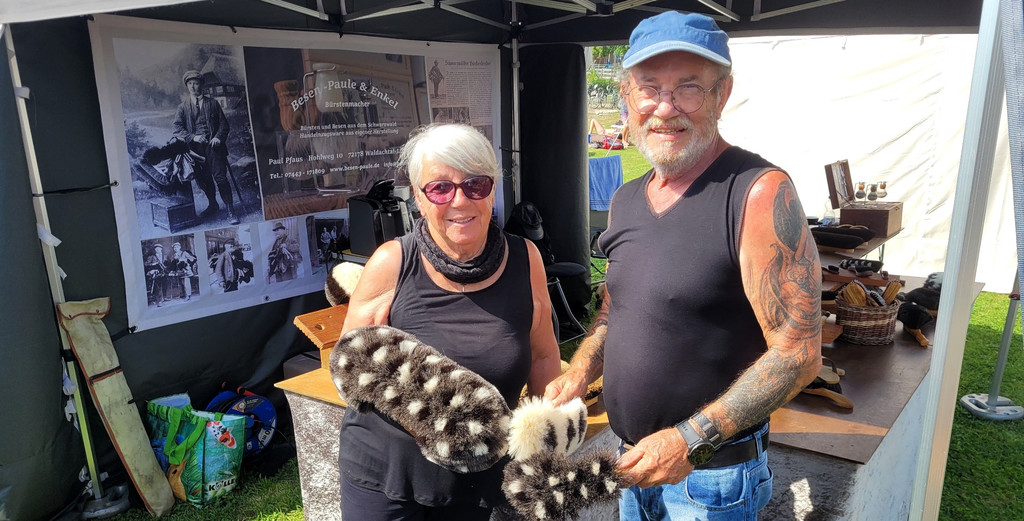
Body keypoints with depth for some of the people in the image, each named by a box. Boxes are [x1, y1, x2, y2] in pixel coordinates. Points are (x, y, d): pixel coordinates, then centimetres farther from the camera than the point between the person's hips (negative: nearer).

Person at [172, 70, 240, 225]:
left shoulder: (212, 103, 12)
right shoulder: (182, 107, 11)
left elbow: (224, 124, 9)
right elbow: (177, 129, 0)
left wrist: (218, 137, -10)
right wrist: (193, 137, -16)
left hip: (213, 145, -2)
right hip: (196, 148, 2)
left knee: (220, 177, -12)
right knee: (203, 180, 8)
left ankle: (231, 209, -9)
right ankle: (213, 205, 27)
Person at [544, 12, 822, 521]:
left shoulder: (758, 193, -20)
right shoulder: (625, 200, 2)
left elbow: (798, 352, -21)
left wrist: (691, 439, -24)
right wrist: (579, 372, -3)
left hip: (712, 475, -6)